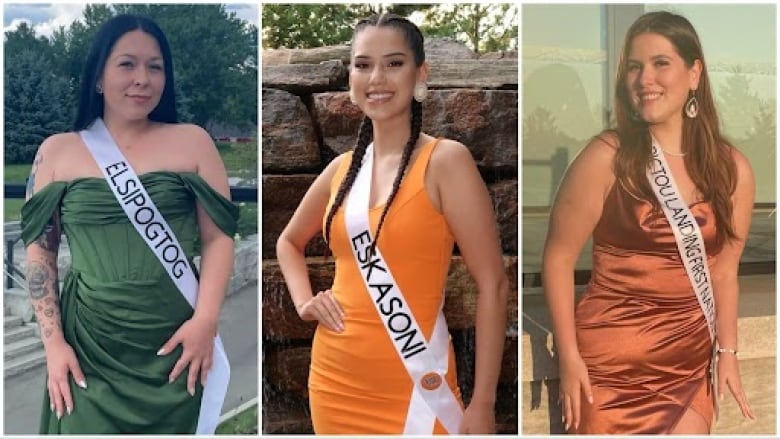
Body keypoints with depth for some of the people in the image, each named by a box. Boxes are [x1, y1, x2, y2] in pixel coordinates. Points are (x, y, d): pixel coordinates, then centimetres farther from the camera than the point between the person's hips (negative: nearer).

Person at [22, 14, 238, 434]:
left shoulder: (192, 141, 2)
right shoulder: (57, 151, 4)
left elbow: (218, 238, 0)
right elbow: (39, 249, 5)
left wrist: (206, 319, -12)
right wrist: (53, 341, -2)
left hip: (176, 342, 0)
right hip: (88, 344, 0)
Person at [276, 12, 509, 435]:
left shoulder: (445, 160, -10)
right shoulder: (341, 168, 6)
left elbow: (493, 285, -12)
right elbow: (289, 242, 24)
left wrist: (482, 404, -14)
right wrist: (304, 301, 6)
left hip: (414, 388, -5)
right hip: (334, 381, 5)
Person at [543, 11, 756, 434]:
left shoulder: (732, 169, 0)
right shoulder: (606, 157, -12)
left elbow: (722, 270, 8)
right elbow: (558, 257, -10)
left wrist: (727, 352, 6)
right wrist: (568, 356, -11)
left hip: (689, 360, 4)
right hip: (613, 358, -3)